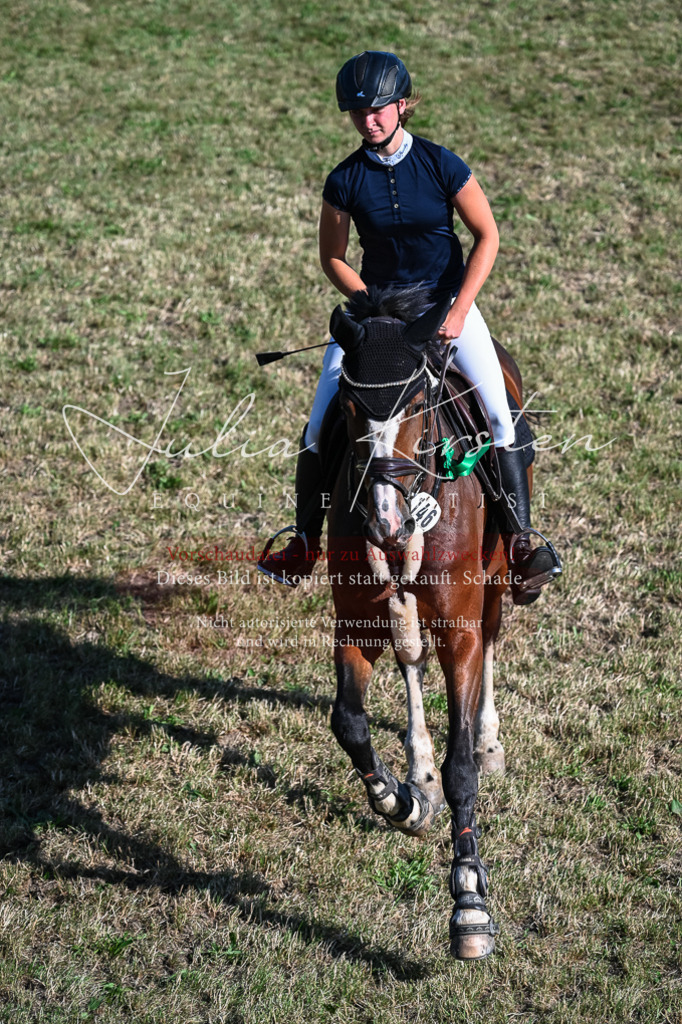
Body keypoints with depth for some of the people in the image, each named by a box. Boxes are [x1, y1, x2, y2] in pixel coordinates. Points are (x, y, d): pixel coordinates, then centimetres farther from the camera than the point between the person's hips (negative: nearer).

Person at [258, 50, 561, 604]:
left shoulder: (442, 165, -10)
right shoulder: (345, 180, -6)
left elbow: (487, 235, -5)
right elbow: (333, 258, 3)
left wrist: (459, 310, -15)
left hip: (447, 298, -1)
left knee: (501, 412, -20)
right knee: (319, 426, -8)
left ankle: (522, 539, -11)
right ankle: (306, 540, 9)